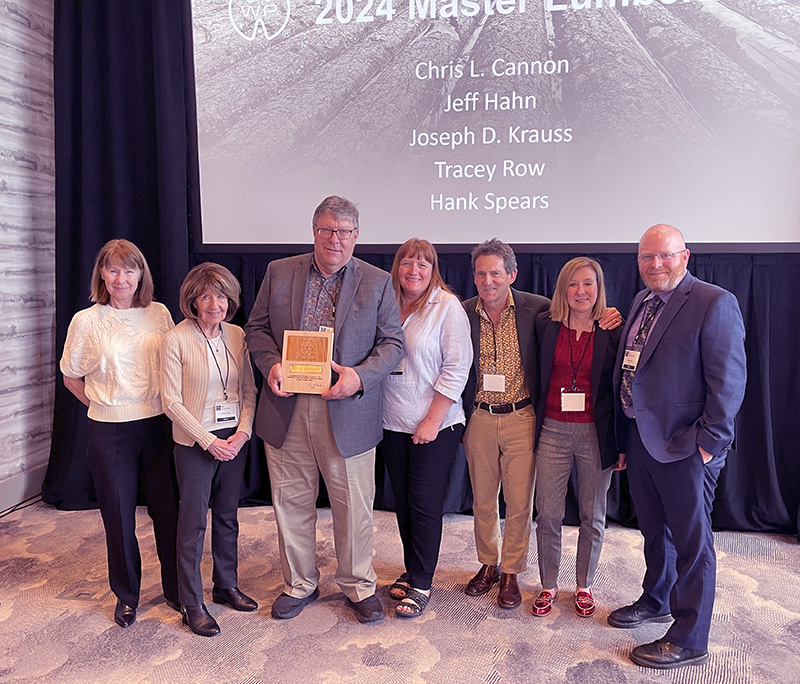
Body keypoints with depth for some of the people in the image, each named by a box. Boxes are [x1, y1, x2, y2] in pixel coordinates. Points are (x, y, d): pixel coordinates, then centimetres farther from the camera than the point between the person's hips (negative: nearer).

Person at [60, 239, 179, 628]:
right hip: (110, 432, -1)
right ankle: (126, 595, 30)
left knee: (168, 508, 8)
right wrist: (105, 405, 1)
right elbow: (71, 377, 7)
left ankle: (176, 588, 28)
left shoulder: (159, 314, 2)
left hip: (158, 425, 2)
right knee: (118, 515, 10)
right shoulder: (87, 321, -3)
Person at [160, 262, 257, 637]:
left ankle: (226, 585, 33)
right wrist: (209, 441, -14)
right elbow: (171, 401, -11)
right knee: (193, 522, 4)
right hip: (195, 441, -4)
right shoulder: (176, 339, -10)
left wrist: (242, 431, -7)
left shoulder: (237, 336, 3)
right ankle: (192, 604, 18)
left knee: (227, 516, 16)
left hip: (234, 438, 5)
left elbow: (249, 391, 7)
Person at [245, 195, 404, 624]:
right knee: (291, 501, 13)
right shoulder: (279, 272, 7)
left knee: (353, 504, 8)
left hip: (348, 411, -1)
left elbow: (392, 342, 0)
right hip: (287, 410, 2)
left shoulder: (378, 282, 2)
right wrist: (270, 364, -10)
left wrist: (360, 376, -17)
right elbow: (257, 328, 10)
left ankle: (358, 585, 31)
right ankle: (300, 583, 34)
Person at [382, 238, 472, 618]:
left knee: (425, 502, 1)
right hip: (393, 423, 5)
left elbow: (457, 368, -12)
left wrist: (432, 421, -14)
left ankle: (421, 583, 17)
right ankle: (412, 570, 32)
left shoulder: (447, 306, -8)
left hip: (436, 426, -5)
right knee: (402, 501, 14)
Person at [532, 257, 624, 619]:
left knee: (593, 516, 12)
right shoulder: (545, 325, 0)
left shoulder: (613, 331, -3)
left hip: (596, 434, 0)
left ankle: (584, 586, 31)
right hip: (552, 431, 1)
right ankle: (548, 585, 26)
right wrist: (532, 426, 4)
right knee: (547, 513, 6)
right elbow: (535, 376, 8)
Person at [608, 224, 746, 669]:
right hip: (640, 438, 7)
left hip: (685, 445, -7)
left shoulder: (715, 303, -12)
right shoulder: (641, 303, 11)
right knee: (655, 530, 23)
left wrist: (709, 442, -17)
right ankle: (656, 601, 43)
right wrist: (623, 436, 12)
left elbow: (729, 381, -15)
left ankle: (689, 641, 20)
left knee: (692, 541, 6)